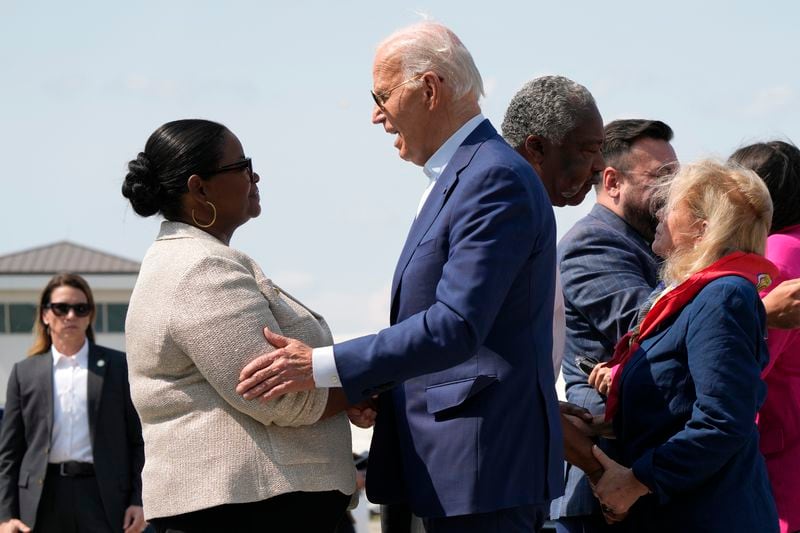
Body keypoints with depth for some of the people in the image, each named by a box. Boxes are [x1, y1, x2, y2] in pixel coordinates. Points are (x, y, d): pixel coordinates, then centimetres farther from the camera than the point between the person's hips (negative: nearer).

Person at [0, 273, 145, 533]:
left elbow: (138, 440, 7)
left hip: (103, 497, -1)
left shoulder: (118, 366, 7)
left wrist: (138, 500, -3)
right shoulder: (25, 372, 10)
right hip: (43, 498, 1)